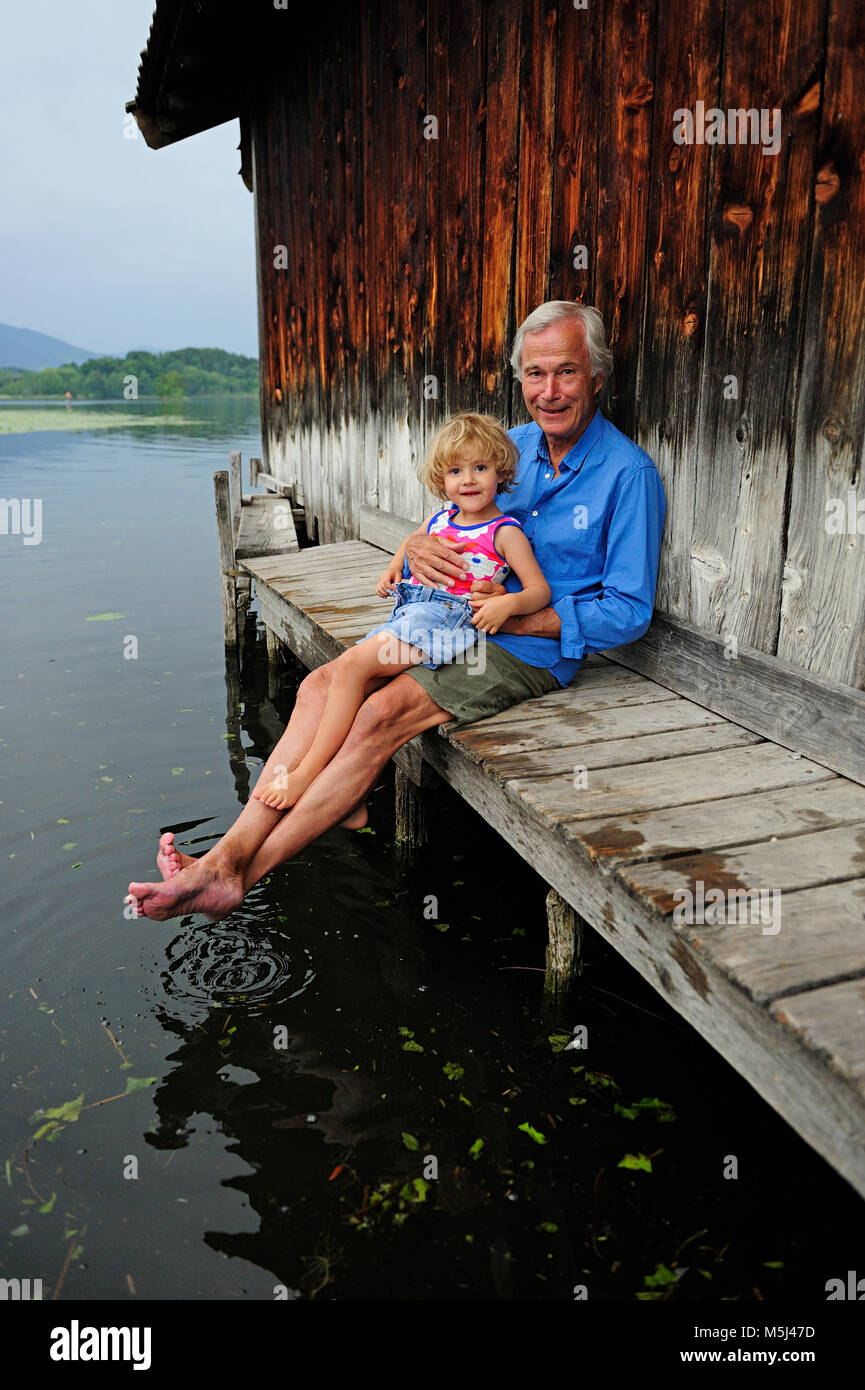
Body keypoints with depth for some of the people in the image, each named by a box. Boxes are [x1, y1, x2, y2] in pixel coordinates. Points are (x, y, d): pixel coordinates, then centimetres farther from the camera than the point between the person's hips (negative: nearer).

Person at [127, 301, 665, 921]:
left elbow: (630, 612, -12)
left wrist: (519, 616, -19)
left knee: (382, 713, -27)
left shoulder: (629, 473, -9)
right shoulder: (513, 444, 11)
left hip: (532, 649, -7)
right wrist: (418, 544, -10)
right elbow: (455, 520, 16)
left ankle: (245, 873, -21)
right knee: (322, 685, -14)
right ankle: (231, 851, -18)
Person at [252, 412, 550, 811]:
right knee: (325, 679, -5)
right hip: (407, 614, 8)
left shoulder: (505, 532, -4)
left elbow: (540, 590, -7)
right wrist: (394, 567, 18)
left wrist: (509, 603, -28)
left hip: (447, 621, -8)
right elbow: (413, 542, 38)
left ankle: (305, 776, -18)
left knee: (352, 664, -25)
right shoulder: (439, 518, 16)